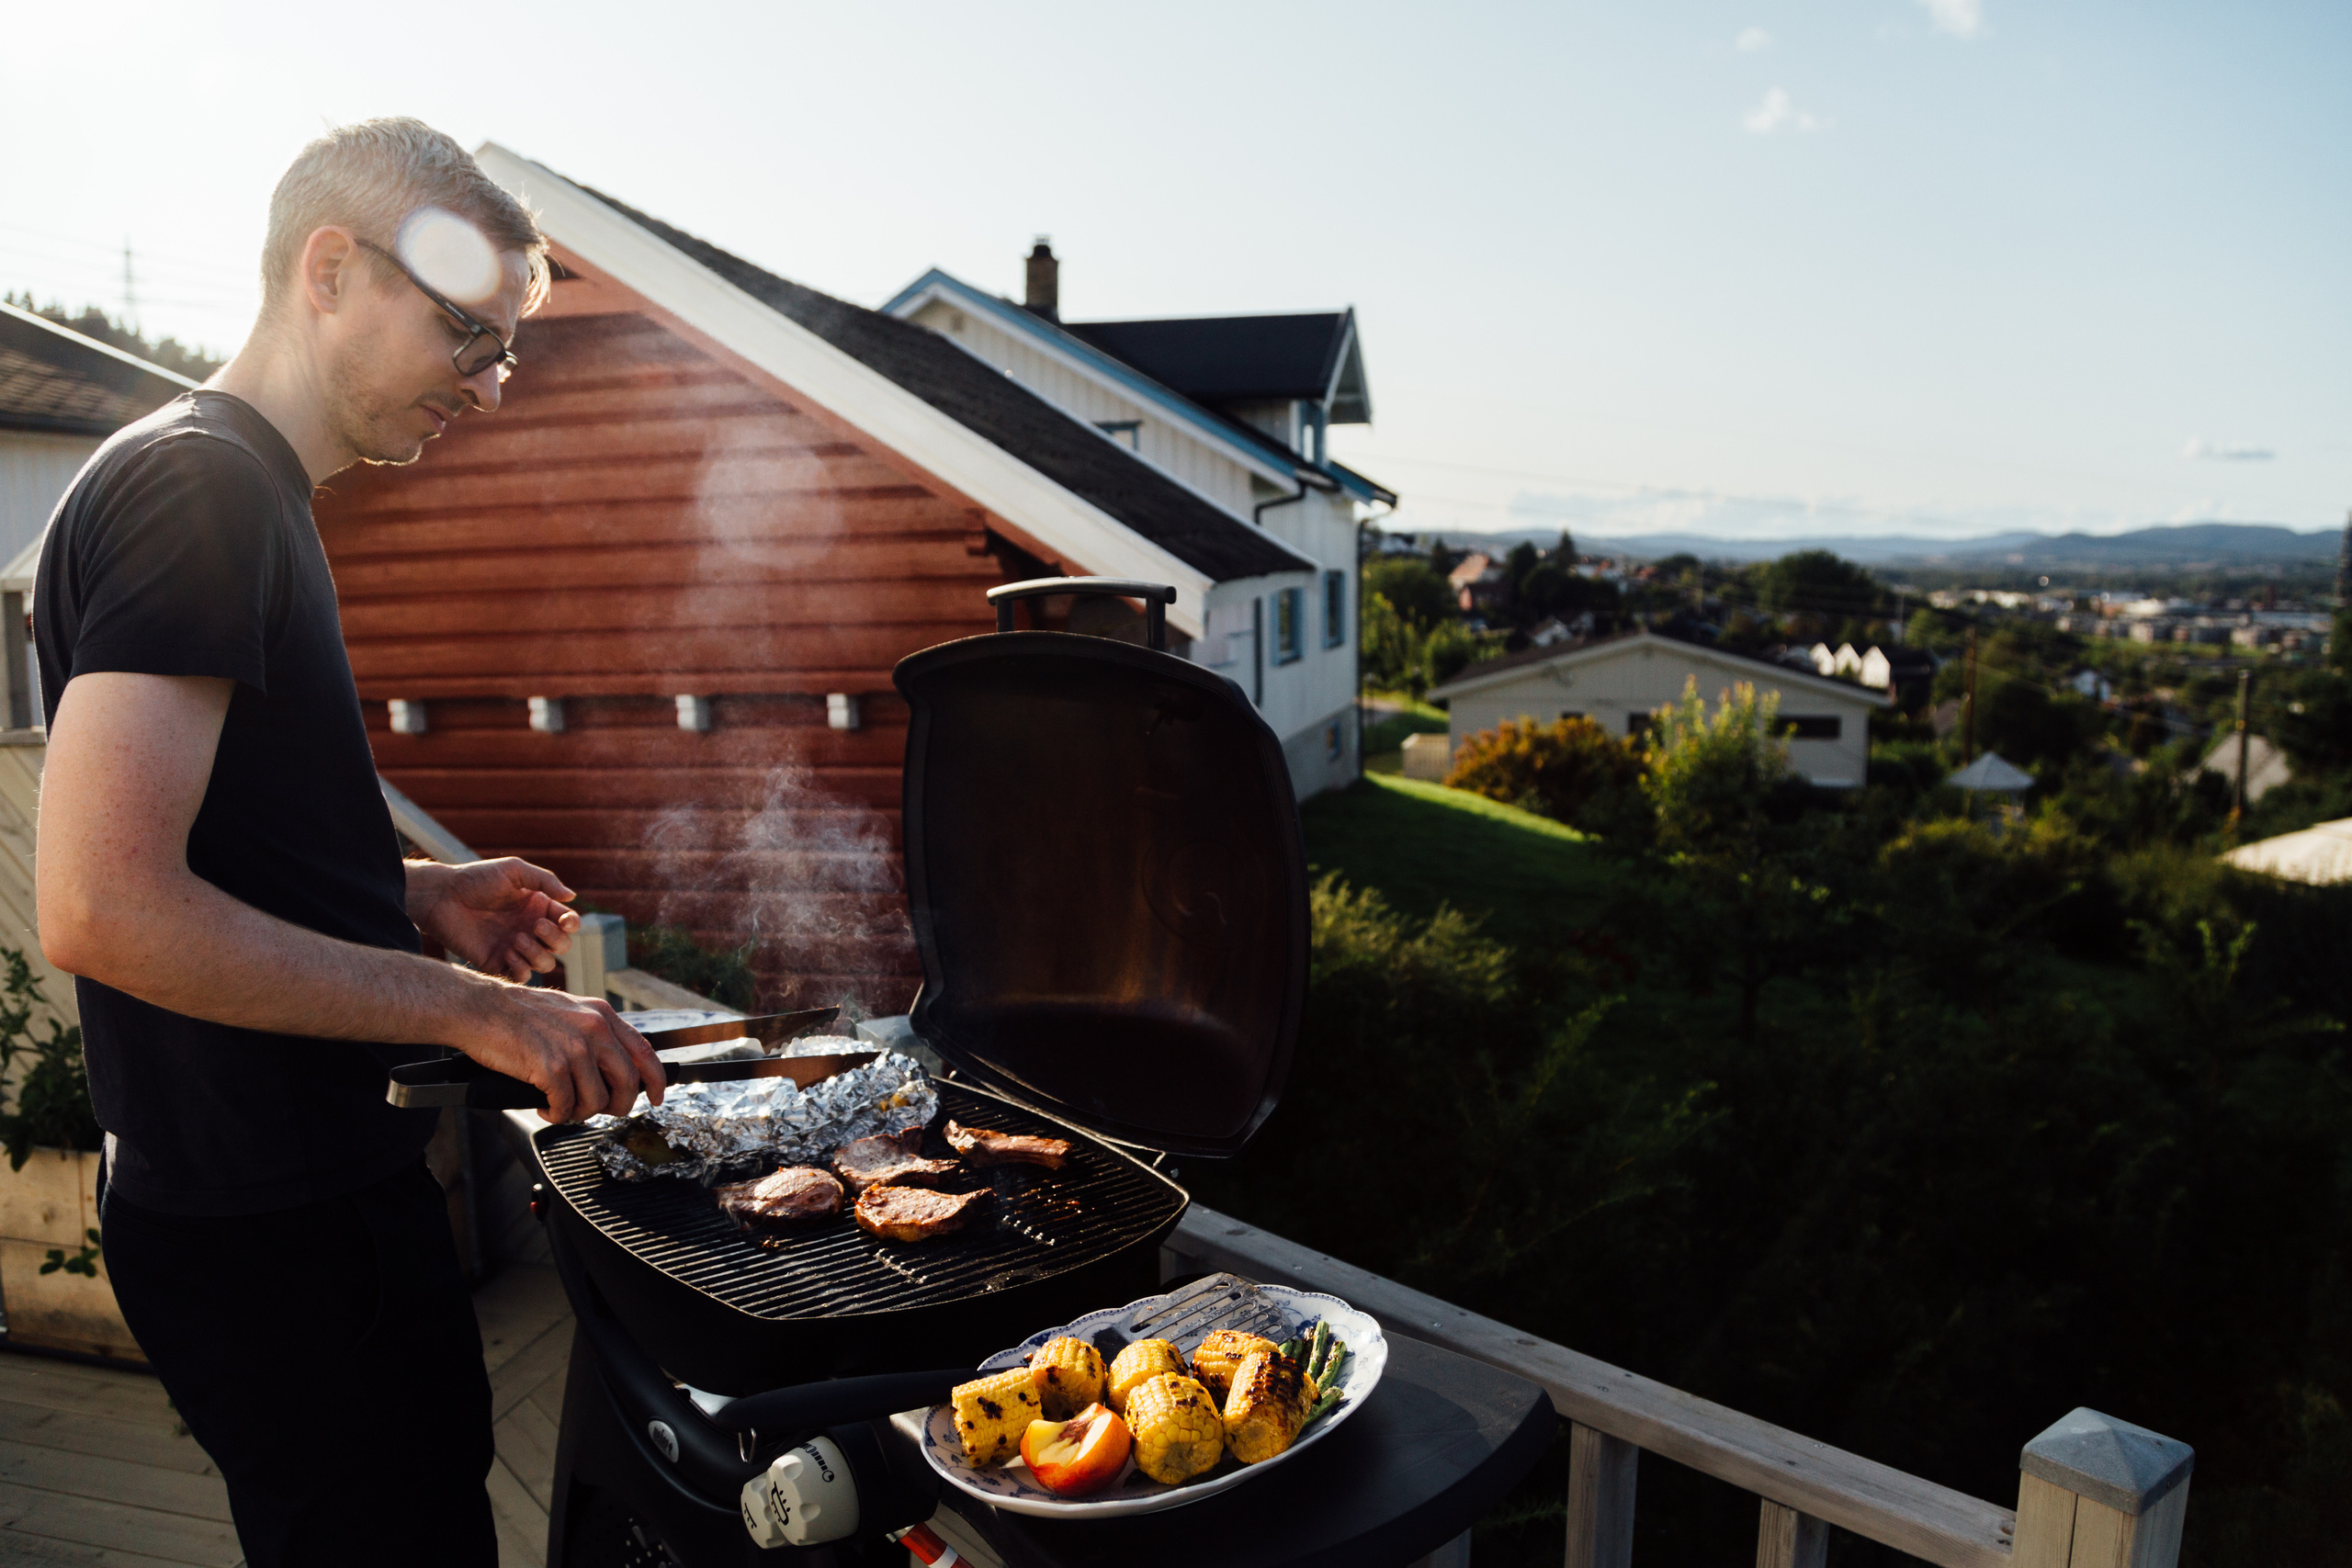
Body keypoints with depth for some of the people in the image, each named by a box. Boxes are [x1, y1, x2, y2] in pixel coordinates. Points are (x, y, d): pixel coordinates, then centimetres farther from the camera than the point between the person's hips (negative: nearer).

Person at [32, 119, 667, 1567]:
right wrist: (474, 1008, -22)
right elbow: (101, 908, -27)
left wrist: (418, 900, 9)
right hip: (274, 1227, -10)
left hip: (314, 1187, 10)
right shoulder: (197, 490, -18)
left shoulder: (245, 495, 15)